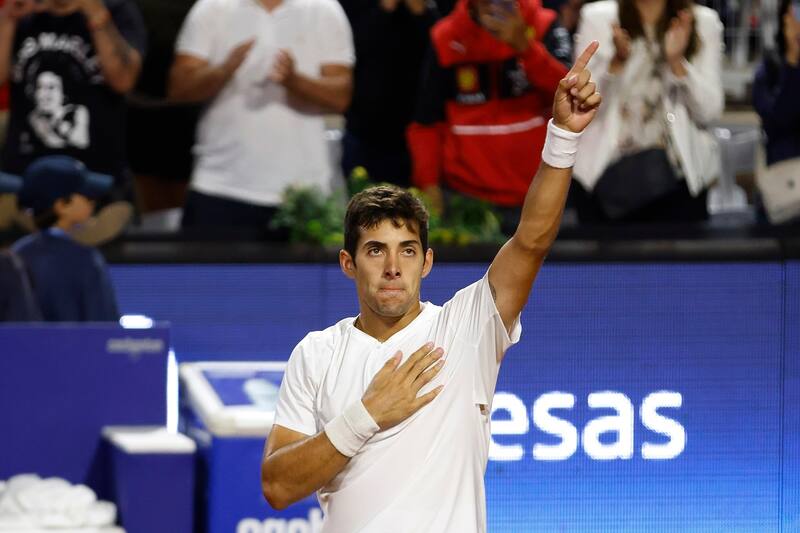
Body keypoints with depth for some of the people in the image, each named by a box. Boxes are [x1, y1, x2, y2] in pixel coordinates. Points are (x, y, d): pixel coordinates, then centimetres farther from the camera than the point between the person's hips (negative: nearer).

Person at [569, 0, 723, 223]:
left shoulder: (704, 22, 4)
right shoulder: (597, 18, 2)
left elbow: (709, 112, -2)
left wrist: (677, 61, -15)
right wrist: (617, 60, -17)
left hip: (675, 176, 0)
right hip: (608, 175, 0)